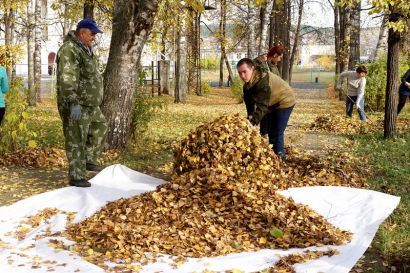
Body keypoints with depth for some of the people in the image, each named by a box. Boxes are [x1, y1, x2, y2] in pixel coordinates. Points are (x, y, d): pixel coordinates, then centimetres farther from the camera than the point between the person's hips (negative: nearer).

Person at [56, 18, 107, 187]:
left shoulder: (85, 49, 14)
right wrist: (73, 103, -31)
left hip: (89, 103, 10)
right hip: (76, 105, -10)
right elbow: (67, 80, -26)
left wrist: (95, 99, 26)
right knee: (76, 140, -4)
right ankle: (76, 177, 4)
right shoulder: (69, 50, -18)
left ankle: (89, 160, 32)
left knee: (100, 126, 21)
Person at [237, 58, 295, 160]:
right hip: (273, 104, 9)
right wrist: (250, 116, -19)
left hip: (284, 102, -9)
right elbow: (249, 102, -6)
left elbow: (262, 105, -41)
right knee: (271, 131, 18)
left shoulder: (263, 81, -37)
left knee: (276, 133, -14)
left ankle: (279, 158, -4)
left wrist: (253, 120, -47)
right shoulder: (248, 83, -9)